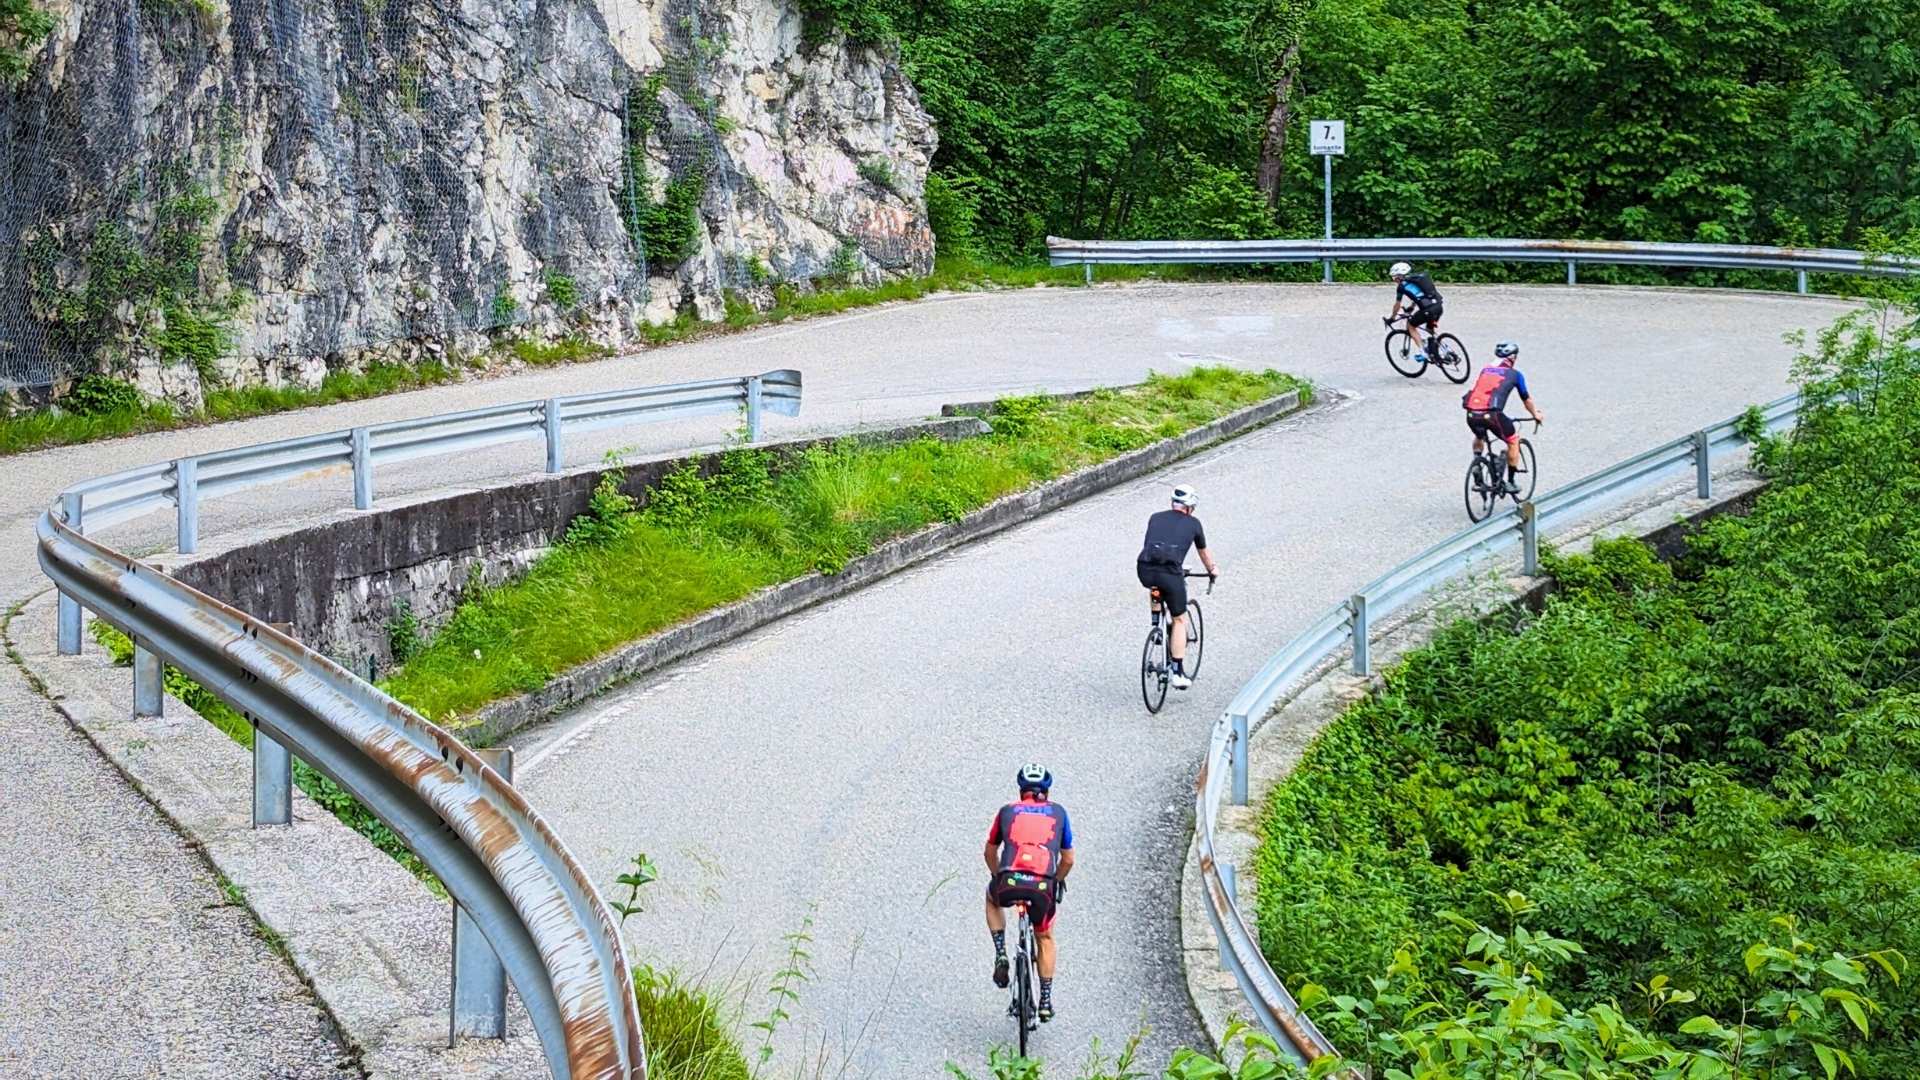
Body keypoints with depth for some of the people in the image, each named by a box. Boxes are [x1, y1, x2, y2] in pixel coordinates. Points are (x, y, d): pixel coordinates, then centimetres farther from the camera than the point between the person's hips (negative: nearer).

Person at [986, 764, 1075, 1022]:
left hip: (1010, 883, 0)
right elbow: (1068, 860, 21)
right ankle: (1046, 1001, 23)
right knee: (1045, 938, 26)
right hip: (1043, 886, 0)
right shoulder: (1058, 812, 19)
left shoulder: (1008, 811, 19)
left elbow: (990, 852, 29)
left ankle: (1001, 955, 19)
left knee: (992, 899, 36)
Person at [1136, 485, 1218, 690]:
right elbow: (1204, 552, 34)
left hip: (1145, 570, 3)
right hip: (1170, 572, -3)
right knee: (1179, 620, 12)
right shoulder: (1192, 523, 18)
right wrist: (1213, 570, 54)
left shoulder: (1155, 518, 24)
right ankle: (1177, 673, 8)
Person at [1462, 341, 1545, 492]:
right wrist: (1536, 415, 44)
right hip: (1491, 413, -4)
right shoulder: (1514, 374, 15)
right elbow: (1526, 400, 26)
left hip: (1471, 414, 4)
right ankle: (1509, 482, 21)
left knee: (1479, 438, 36)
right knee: (1514, 440, 20)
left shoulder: (1485, 370, 25)